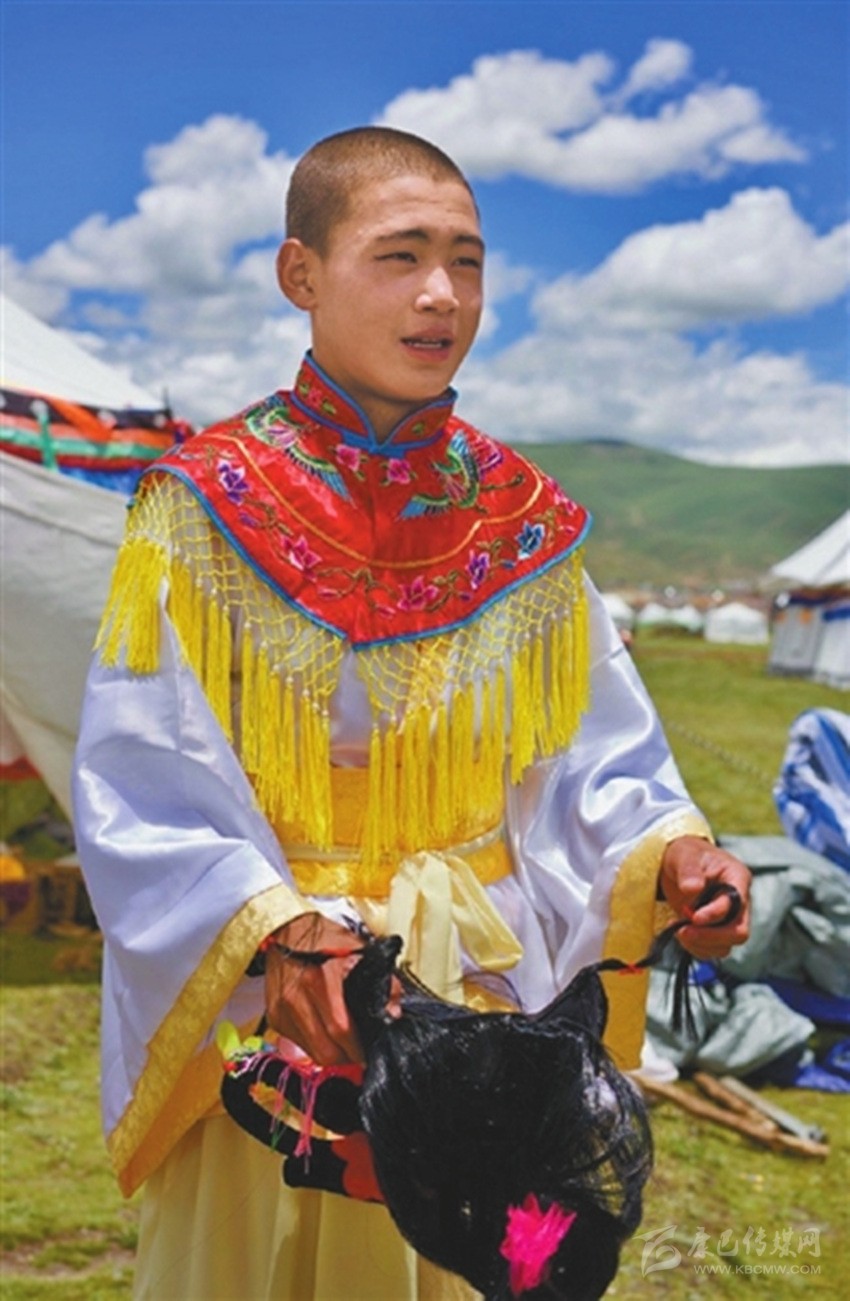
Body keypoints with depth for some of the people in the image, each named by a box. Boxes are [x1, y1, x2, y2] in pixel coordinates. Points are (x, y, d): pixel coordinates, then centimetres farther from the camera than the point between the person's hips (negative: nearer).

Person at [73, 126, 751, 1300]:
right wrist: (275, 929, -27)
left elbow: (592, 761, 4)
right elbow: (141, 792, -13)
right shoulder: (206, 506, -9)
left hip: (484, 992, 3)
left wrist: (666, 854, -16)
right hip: (262, 1009, -3)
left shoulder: (525, 522, 2)